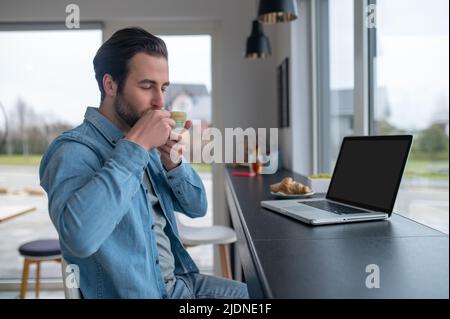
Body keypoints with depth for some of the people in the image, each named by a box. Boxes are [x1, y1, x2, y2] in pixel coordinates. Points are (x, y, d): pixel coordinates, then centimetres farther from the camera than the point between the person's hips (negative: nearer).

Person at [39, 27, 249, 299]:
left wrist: (172, 162, -11)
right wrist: (134, 147, -30)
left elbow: (197, 207, 7)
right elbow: (79, 237, -37)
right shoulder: (74, 150, -18)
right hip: (136, 292, -7)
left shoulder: (145, 144, 5)